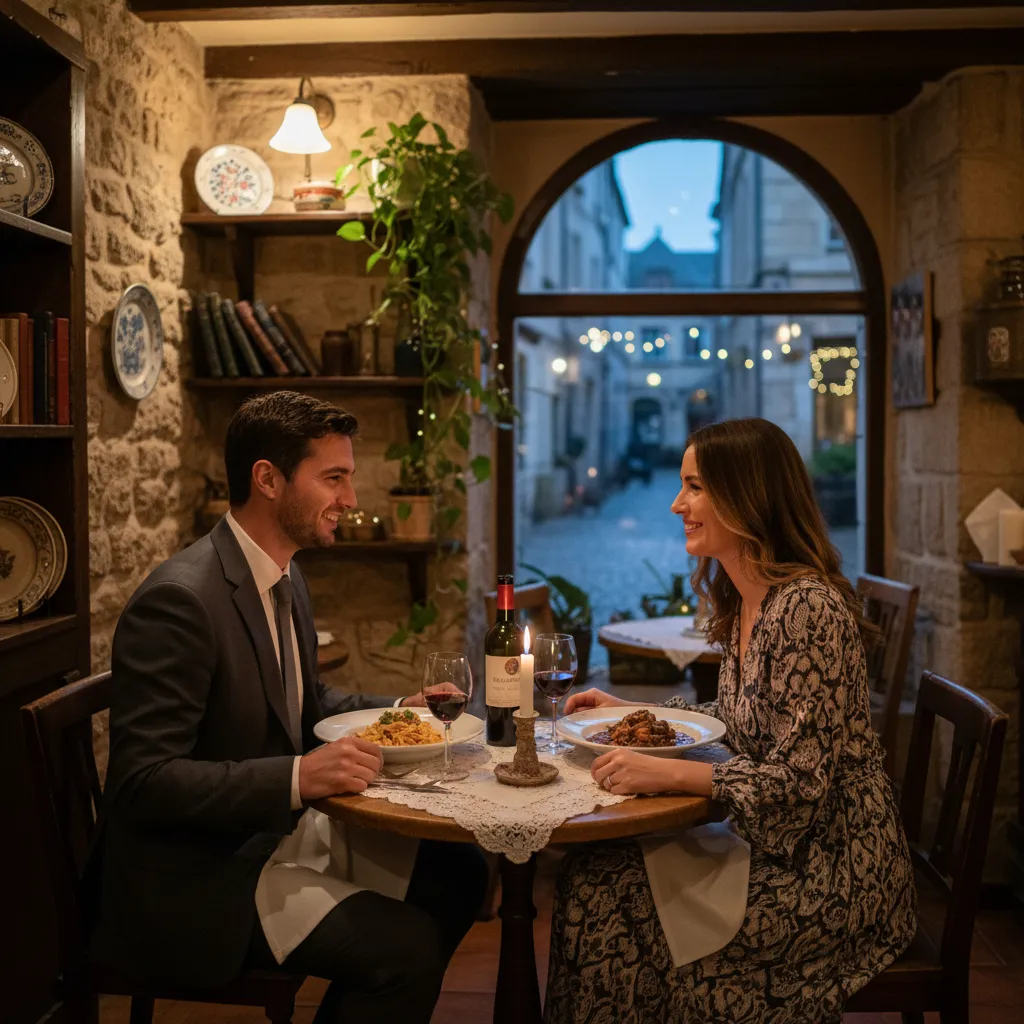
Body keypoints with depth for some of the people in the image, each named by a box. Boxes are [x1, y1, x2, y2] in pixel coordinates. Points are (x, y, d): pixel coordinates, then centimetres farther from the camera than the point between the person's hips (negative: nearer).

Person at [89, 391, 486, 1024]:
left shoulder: (285, 578, 7)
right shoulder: (179, 600, -23)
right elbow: (145, 779, -25)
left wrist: (399, 710, 4)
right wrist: (298, 777, -32)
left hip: (280, 829, 9)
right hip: (200, 873, -9)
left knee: (457, 872, 4)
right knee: (406, 946, -21)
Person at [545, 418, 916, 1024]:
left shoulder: (808, 608, -24)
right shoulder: (744, 602, 6)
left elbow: (800, 779, -24)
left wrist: (665, 775, -27)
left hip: (828, 873, -8)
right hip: (776, 846, 8)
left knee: (600, 889, -12)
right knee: (595, 875, -4)